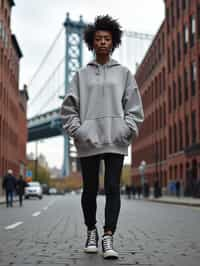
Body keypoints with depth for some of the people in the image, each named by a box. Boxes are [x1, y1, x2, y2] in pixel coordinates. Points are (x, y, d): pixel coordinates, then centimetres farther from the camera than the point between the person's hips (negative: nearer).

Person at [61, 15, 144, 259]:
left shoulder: (124, 73, 12)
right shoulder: (81, 75, 11)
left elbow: (134, 107, 8)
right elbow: (68, 107, 9)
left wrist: (126, 130, -4)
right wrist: (78, 131, -4)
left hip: (116, 141, 0)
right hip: (88, 141, 1)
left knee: (113, 188, -5)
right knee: (90, 189, 7)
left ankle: (108, 237, -3)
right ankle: (91, 231, 24)